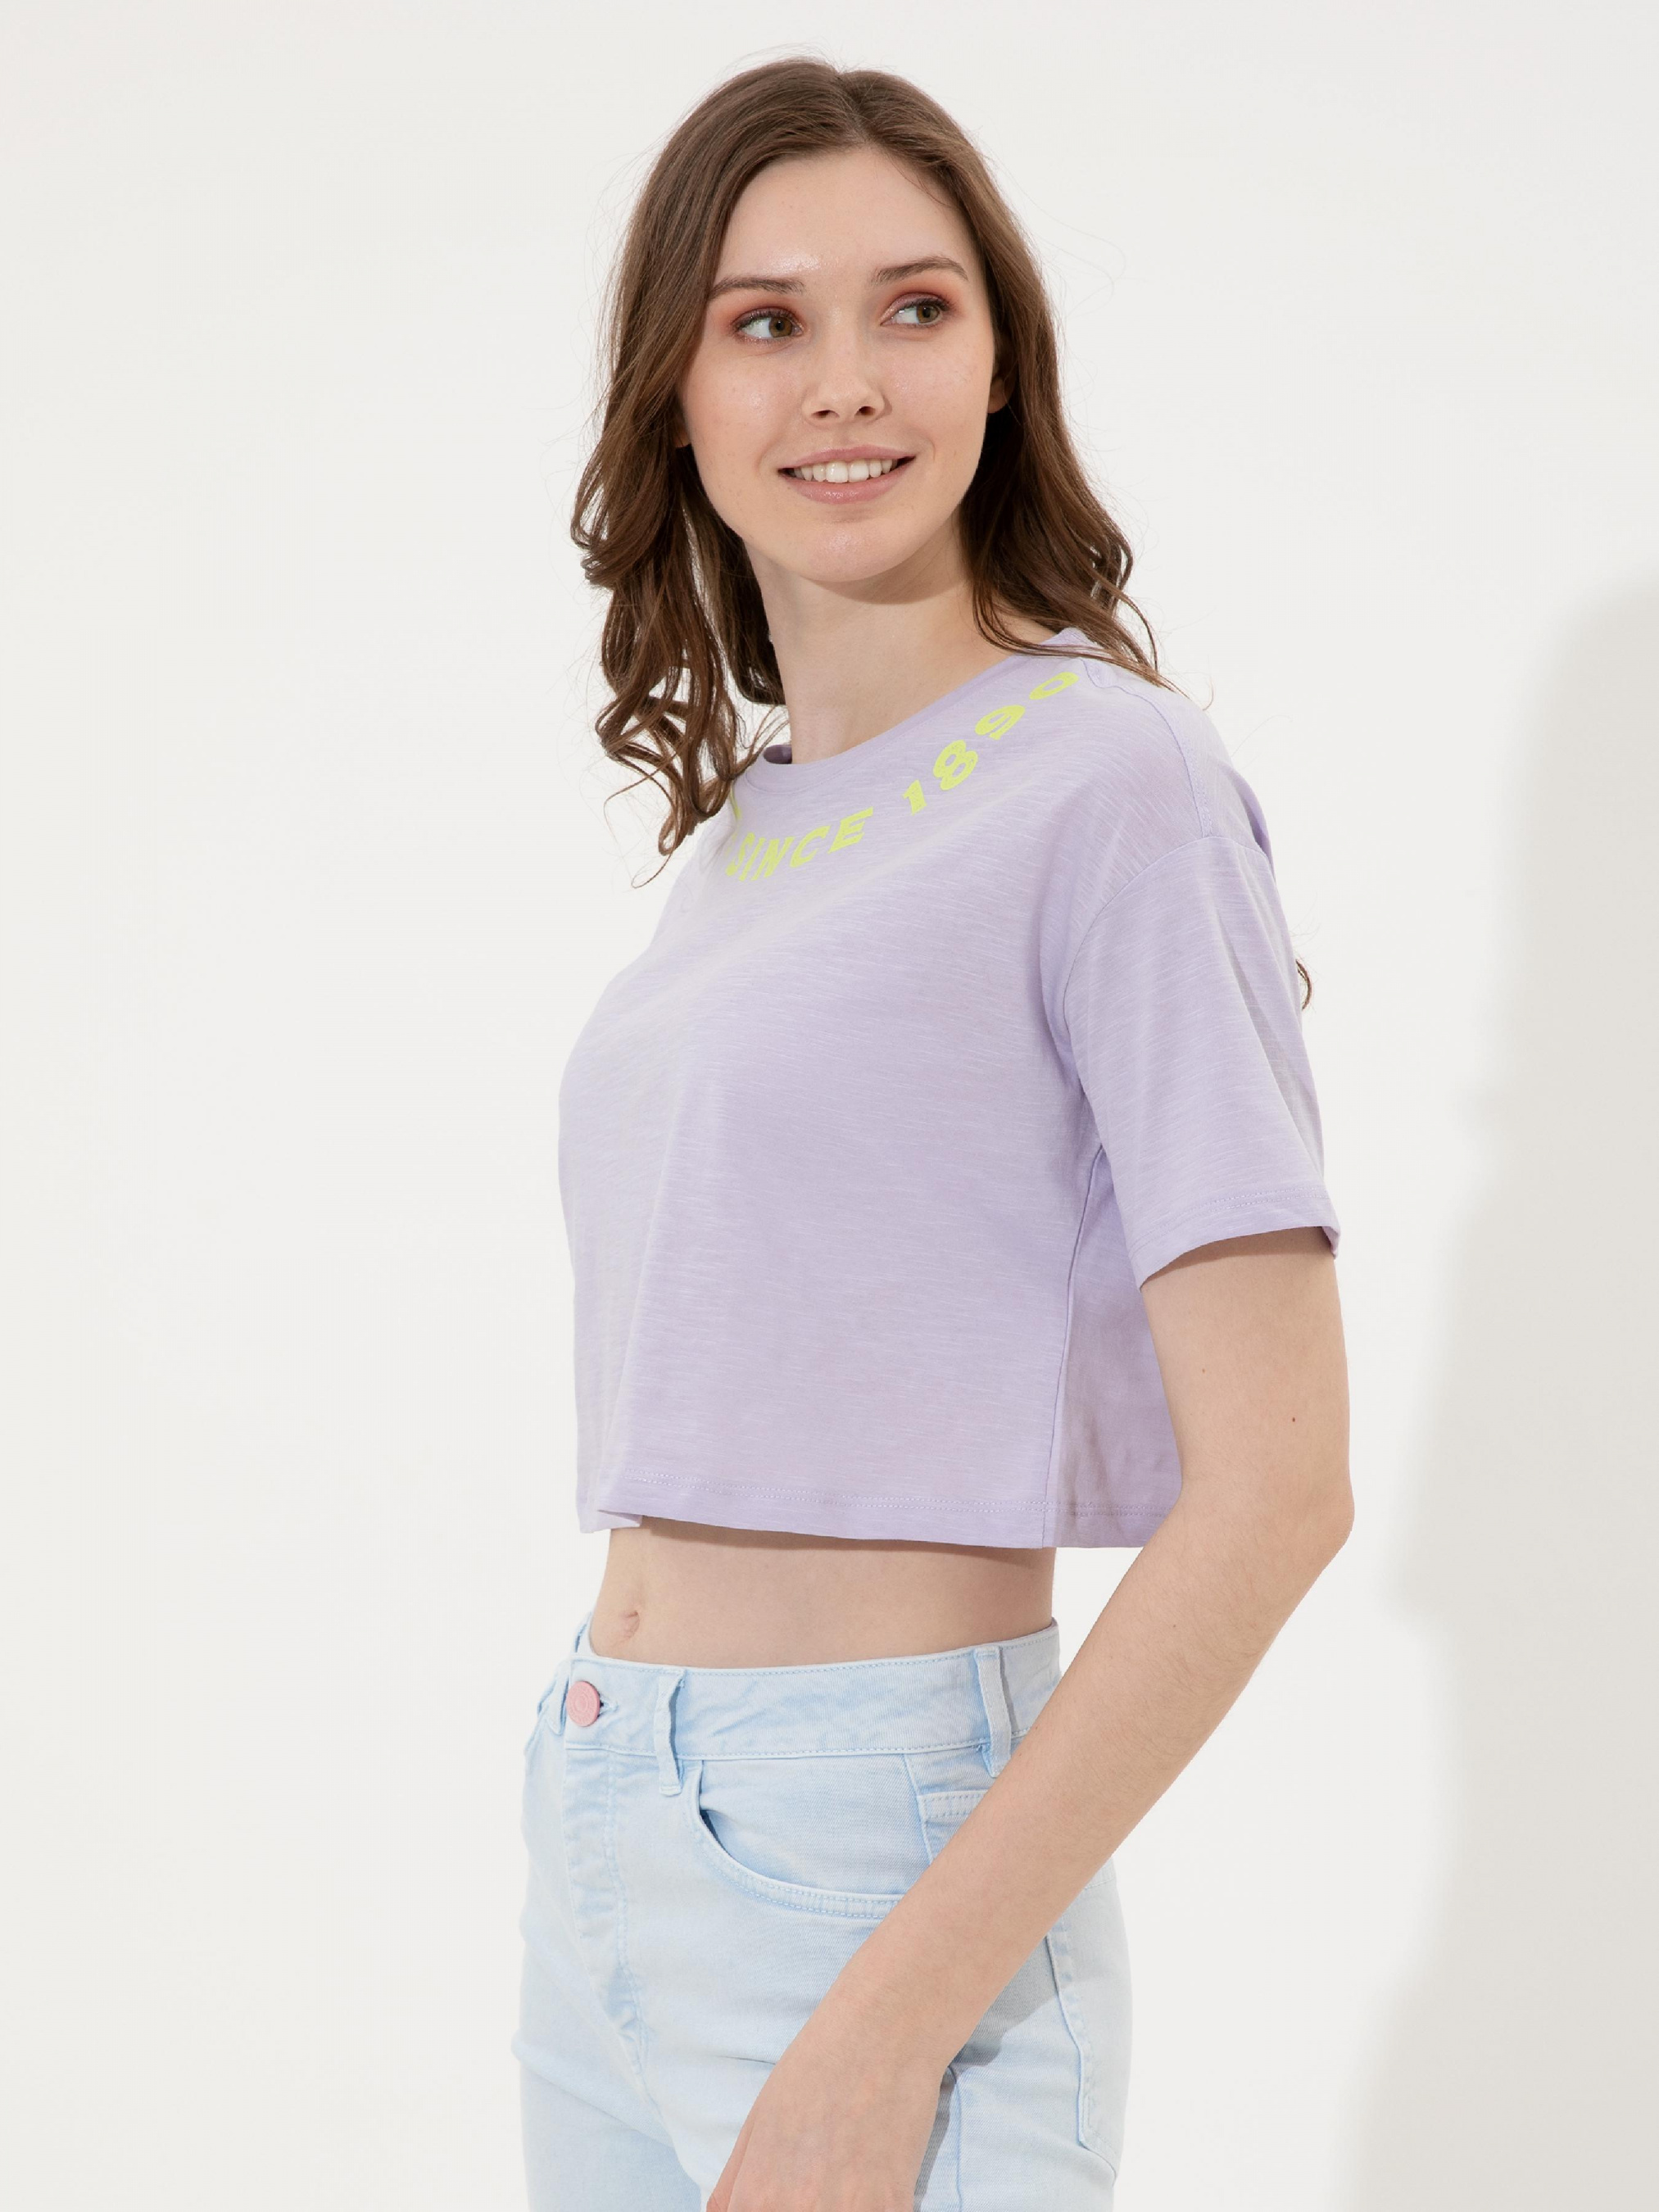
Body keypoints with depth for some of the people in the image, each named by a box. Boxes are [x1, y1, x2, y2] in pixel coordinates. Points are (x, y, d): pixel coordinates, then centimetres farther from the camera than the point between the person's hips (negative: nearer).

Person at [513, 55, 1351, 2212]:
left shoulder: (1110, 782, -10)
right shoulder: (740, 823, 11)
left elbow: (1279, 1490, -16)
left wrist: (891, 2033, -18)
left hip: (884, 1865, -7)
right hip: (598, 1851, 7)